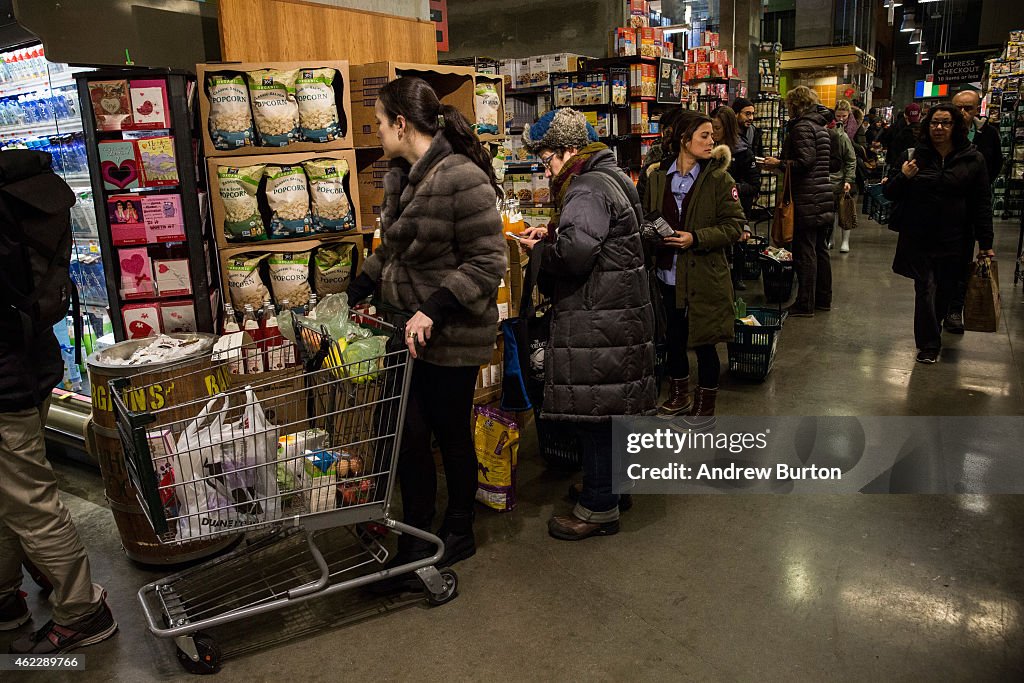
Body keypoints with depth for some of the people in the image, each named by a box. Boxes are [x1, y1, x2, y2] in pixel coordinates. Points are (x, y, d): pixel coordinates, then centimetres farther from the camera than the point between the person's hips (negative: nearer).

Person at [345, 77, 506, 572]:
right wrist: (352, 294, 15)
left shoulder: (462, 179, -19)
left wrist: (433, 310, -26)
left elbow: (487, 262, -20)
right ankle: (416, 538, 26)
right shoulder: (401, 177, 9)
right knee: (409, 436, 9)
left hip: (453, 336, -7)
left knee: (451, 434, 9)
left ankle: (459, 533, 32)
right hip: (408, 327, 7)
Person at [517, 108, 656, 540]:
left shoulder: (588, 190, -16)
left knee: (593, 411, -3)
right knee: (604, 407, 19)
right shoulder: (607, 178, 18)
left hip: (599, 321, -11)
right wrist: (551, 236, 13)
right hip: (618, 310, 11)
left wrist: (539, 249, -9)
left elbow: (574, 252, -27)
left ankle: (599, 508, 7)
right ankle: (606, 485, 34)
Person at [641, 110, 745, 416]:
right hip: (668, 275, 4)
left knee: (704, 344, 6)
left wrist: (696, 238, -21)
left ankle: (705, 407, 26)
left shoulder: (719, 178, -7)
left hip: (704, 278, -3)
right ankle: (679, 396, 38)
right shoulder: (658, 177, 3)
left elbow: (734, 225, -10)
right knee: (673, 339, 17)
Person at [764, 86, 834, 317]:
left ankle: (805, 304, -1)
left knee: (804, 251, -5)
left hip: (807, 199, -9)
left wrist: (778, 164, -8)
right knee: (819, 248, 16)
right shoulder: (820, 126, 17)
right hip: (824, 196, 10)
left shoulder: (802, 127, -11)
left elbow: (805, 161, -20)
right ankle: (824, 299, 25)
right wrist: (783, 162, 20)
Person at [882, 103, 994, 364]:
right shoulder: (912, 156, 3)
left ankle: (933, 329, 33)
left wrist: (985, 243, 1)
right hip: (918, 238, -1)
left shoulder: (973, 160, 3)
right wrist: (903, 177, -15)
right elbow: (889, 193, 7)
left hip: (954, 240, 1)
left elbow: (982, 204, 4)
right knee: (925, 288, -5)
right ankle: (929, 345, 4)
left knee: (945, 290, 8)